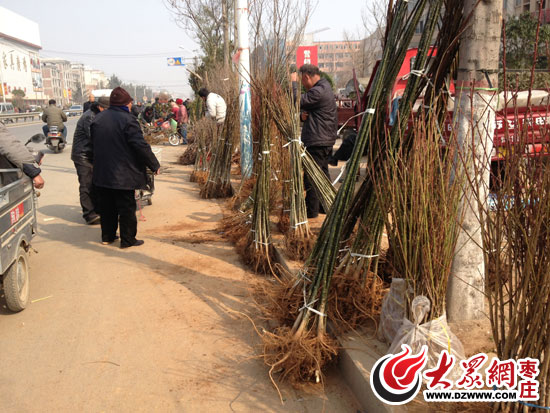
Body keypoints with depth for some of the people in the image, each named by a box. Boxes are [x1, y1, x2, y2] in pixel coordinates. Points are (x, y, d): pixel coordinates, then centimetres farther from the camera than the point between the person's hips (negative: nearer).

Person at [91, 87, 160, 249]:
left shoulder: (98, 118, 7)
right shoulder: (128, 120, -16)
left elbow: (94, 143, 16)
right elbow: (141, 146, -17)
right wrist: (154, 165, -7)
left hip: (102, 173, 7)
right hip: (123, 174, -7)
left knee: (106, 206, 17)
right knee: (127, 208, 3)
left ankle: (107, 236, 27)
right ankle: (128, 239, 10)